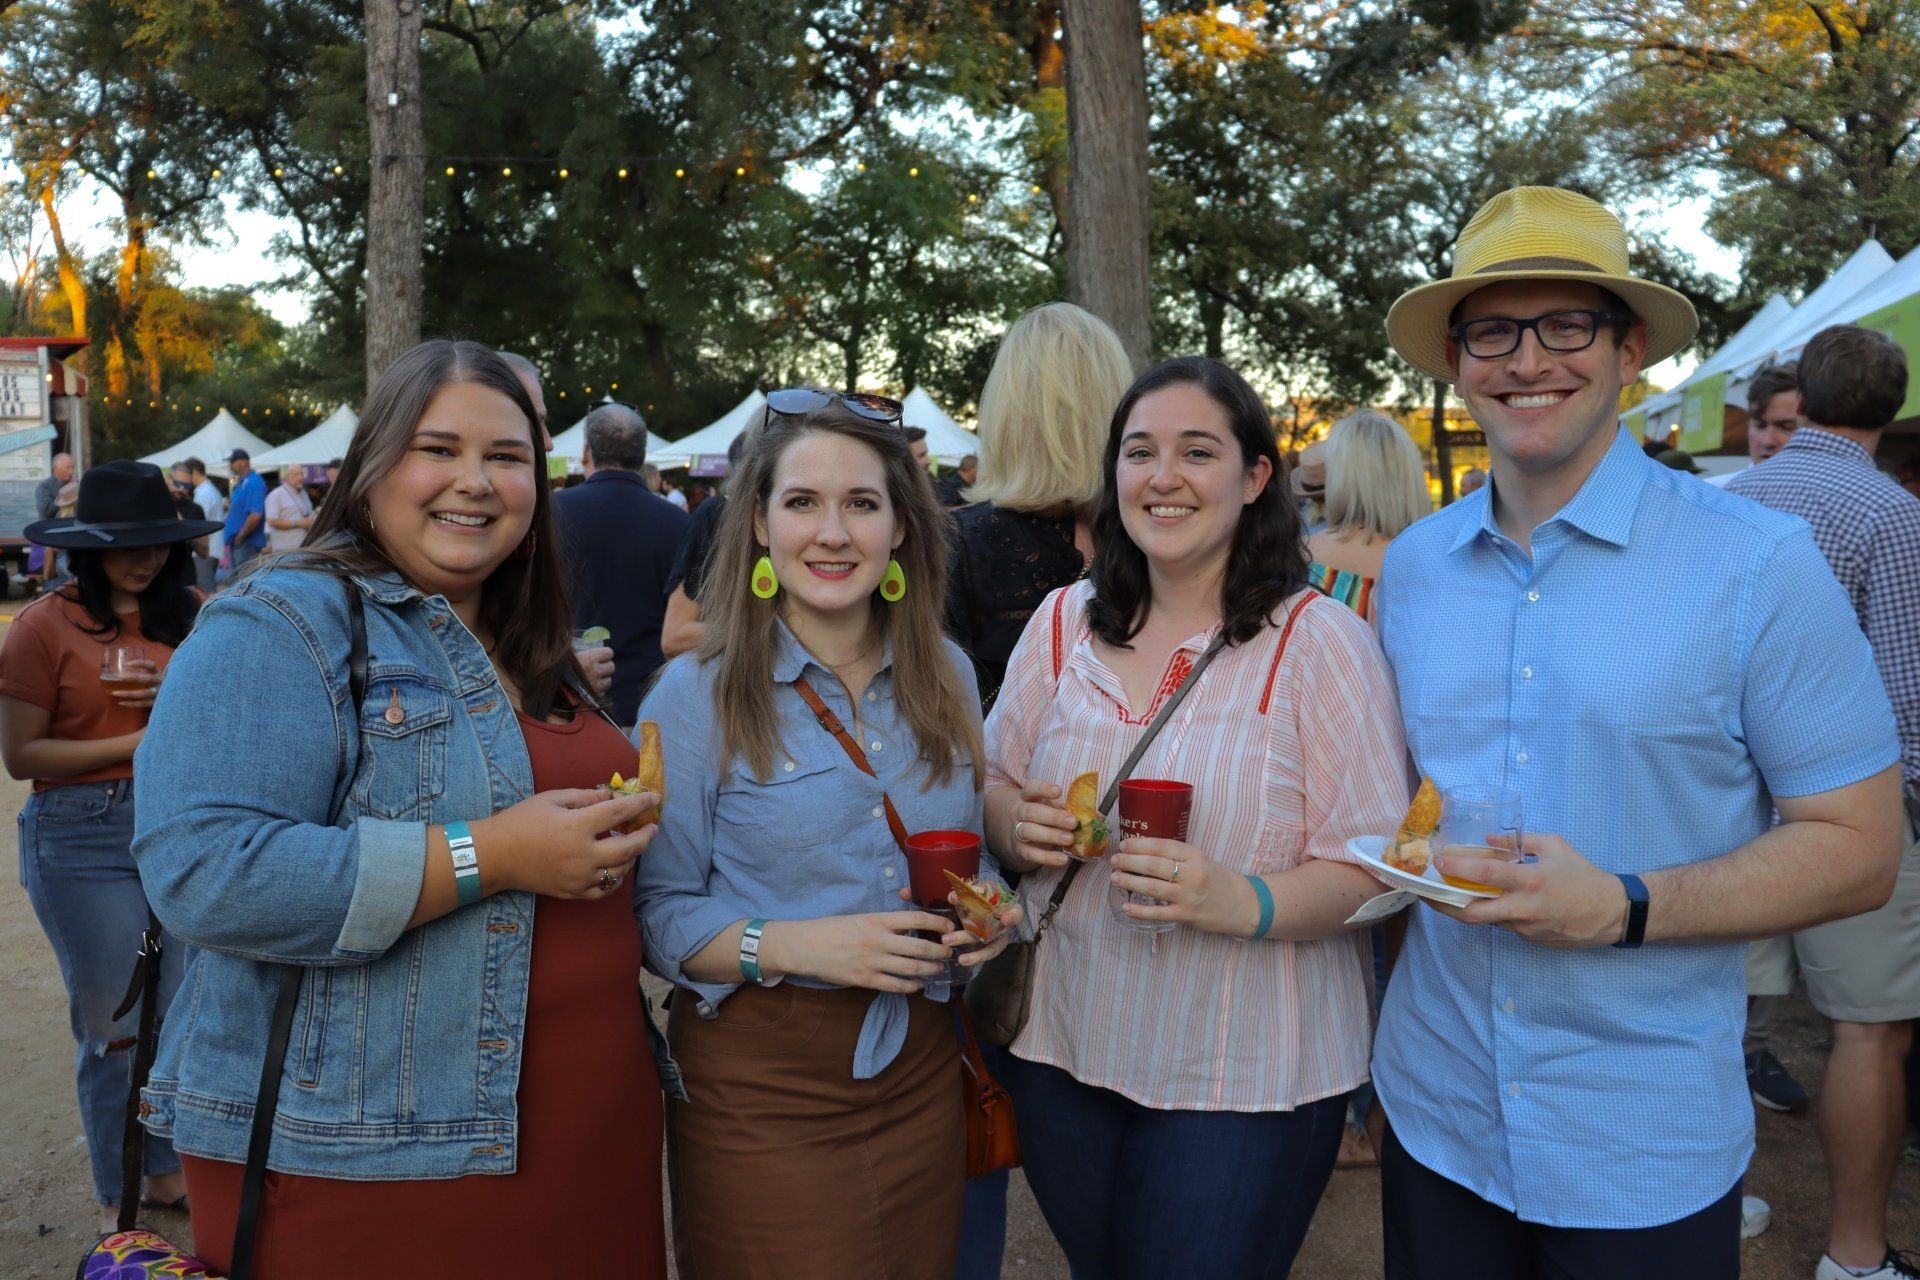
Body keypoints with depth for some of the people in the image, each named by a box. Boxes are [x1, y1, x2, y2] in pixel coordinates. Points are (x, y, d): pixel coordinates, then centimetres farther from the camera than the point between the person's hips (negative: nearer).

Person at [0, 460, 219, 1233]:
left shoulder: (191, 613, 3)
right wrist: (135, 744, -16)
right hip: (83, 840, -3)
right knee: (115, 1026, 7)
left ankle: (168, 1170, 34)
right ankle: (116, 1197, 28)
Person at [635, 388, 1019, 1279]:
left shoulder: (946, 679, 4)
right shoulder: (695, 696, -9)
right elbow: (659, 913, -10)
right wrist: (787, 945, -25)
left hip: (922, 1069, 5)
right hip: (758, 1081, -4)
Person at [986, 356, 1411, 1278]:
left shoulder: (1323, 641, -11)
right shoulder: (1063, 622, 3)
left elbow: (1373, 868, -13)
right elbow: (990, 787, 11)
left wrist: (1246, 903, -31)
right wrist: (1015, 828, -12)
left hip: (1248, 1077, -4)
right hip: (1062, 1050, 4)